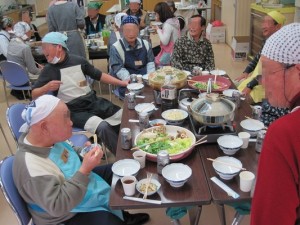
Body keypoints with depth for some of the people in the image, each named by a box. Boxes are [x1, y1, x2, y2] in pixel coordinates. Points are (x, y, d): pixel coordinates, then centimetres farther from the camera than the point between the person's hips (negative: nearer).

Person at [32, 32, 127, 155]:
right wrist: (46, 88, -25)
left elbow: (99, 75, 11)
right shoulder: (49, 69, -5)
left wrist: (122, 83, 5)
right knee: (103, 127, -30)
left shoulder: (79, 61, 0)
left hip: (93, 101, 4)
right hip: (73, 110, -4)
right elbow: (34, 95, -3)